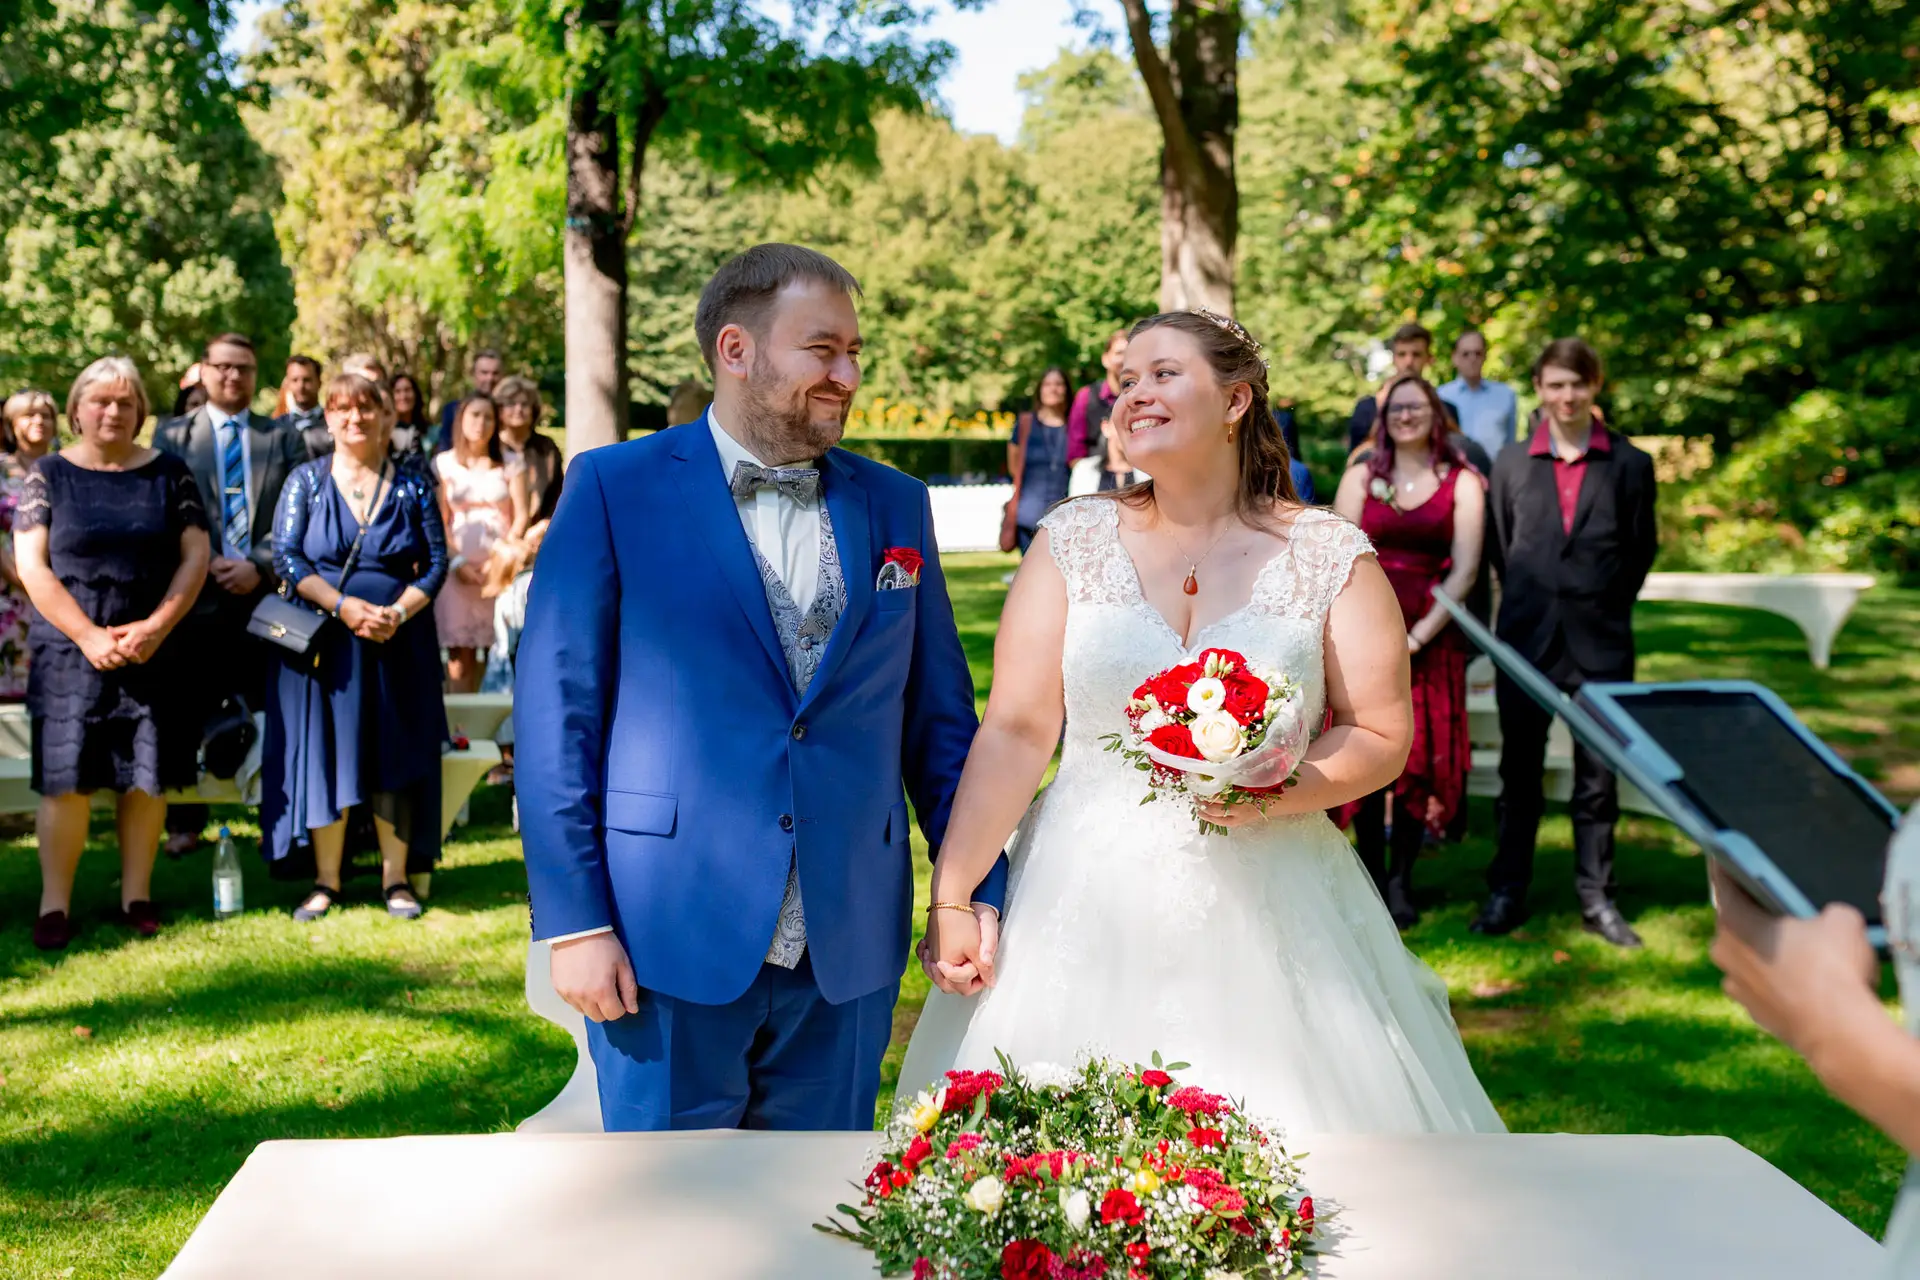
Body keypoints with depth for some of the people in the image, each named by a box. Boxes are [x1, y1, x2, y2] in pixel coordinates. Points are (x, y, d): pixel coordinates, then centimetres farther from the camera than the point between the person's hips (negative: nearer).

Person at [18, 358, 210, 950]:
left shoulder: (169, 474, 7)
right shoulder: (48, 475, 4)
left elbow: (196, 556, 3)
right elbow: (32, 566, -3)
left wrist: (156, 627, -10)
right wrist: (90, 636, -12)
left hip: (153, 651, 1)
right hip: (69, 651, -1)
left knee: (148, 774, 2)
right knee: (65, 776, -3)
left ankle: (137, 895, 13)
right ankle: (55, 903, 5)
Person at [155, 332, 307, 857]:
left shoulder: (283, 438, 12)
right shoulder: (171, 435, 9)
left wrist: (259, 566, -9)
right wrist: (203, 565, -10)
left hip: (266, 594, 1)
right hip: (198, 596, 0)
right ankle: (184, 824, 14)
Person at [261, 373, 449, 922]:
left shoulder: (412, 487, 6)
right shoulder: (306, 481, 5)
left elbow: (436, 563, 3)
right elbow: (286, 557, -2)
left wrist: (398, 613, -13)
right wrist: (344, 606, -15)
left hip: (398, 643, 0)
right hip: (324, 641, 0)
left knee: (395, 755, 0)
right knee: (323, 750, -1)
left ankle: (397, 878, 8)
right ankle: (326, 880, 7)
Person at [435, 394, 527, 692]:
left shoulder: (509, 464, 10)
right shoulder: (444, 464, 8)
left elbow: (521, 516, 5)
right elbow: (439, 522, 5)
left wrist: (505, 555, -9)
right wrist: (457, 562, -7)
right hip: (459, 566, 0)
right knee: (460, 652, -6)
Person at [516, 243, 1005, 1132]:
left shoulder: (895, 507, 10)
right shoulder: (616, 488, -1)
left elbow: (939, 719, 12)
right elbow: (556, 714, -4)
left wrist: (976, 890, 2)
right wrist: (574, 922, -9)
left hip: (847, 952, 4)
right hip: (671, 944, -3)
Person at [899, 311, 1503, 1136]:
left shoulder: (1330, 557, 1)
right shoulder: (1073, 542, 3)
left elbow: (1383, 737, 2)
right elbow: (1016, 731, -3)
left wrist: (1280, 791, -17)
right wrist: (950, 898, -9)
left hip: (1266, 912, -1)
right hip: (1088, 908, 1)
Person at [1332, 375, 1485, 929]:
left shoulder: (1462, 483, 5)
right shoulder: (1360, 477, 10)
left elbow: (1465, 570, -2)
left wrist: (1417, 636, -10)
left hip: (1433, 638, -1)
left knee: (1422, 757, -2)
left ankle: (1402, 880, 9)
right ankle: (1371, 877, 6)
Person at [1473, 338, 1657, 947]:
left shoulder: (1630, 465, 1)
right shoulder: (1511, 464, 4)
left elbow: (1642, 549, 8)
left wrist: (1604, 609, 9)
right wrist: (1527, 602, 10)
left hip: (1600, 644, -1)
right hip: (1526, 640, 1)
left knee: (1598, 778, 6)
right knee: (1518, 775, 8)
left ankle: (1596, 898, 17)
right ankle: (1506, 892, 18)